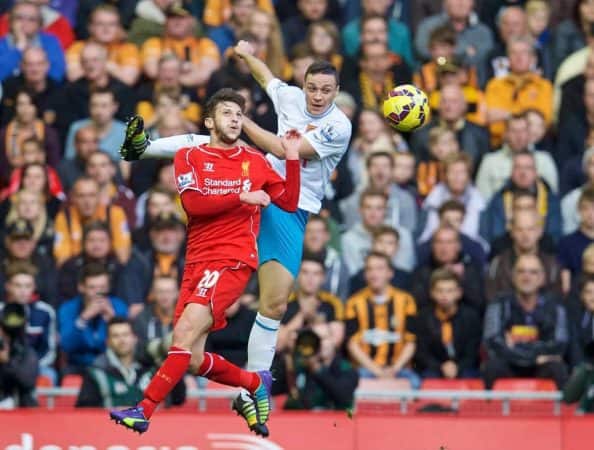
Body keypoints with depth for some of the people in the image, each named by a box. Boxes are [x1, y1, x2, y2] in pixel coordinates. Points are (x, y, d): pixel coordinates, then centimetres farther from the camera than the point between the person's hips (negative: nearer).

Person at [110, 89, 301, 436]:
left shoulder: (255, 162, 12)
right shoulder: (189, 157, 9)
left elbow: (289, 203, 15)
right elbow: (193, 203, -7)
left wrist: (292, 158, 6)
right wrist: (242, 197, -12)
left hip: (234, 261, -3)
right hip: (197, 262, 3)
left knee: (186, 330, -24)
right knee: (193, 360, -1)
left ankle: (144, 411, -25)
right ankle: (255, 383, 26)